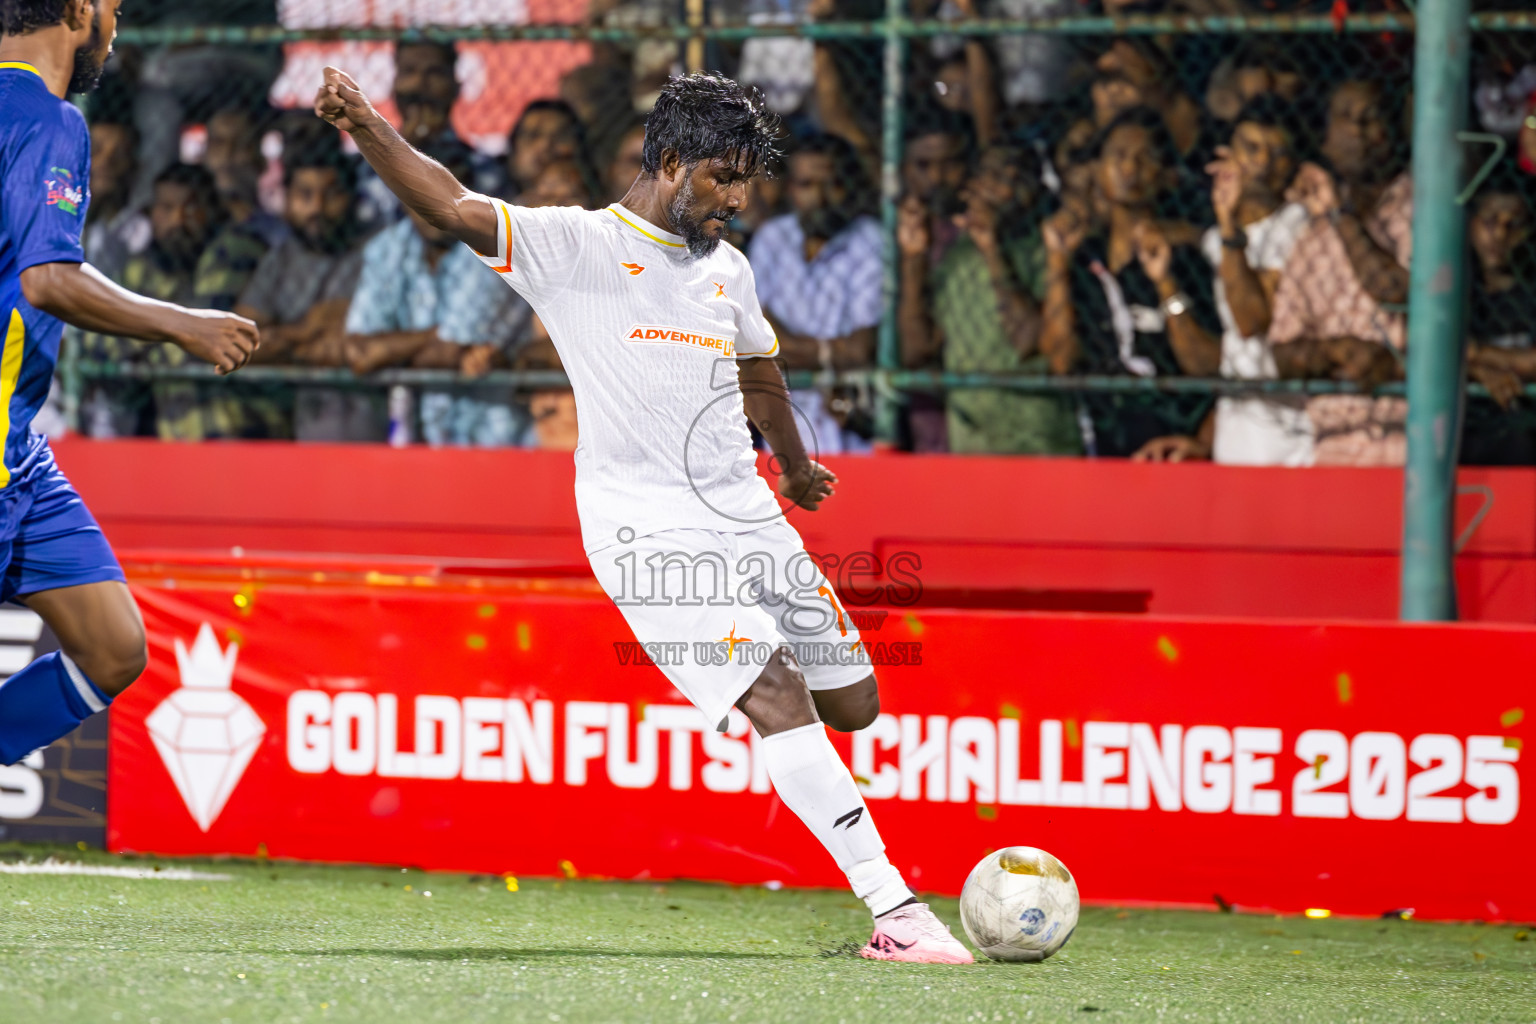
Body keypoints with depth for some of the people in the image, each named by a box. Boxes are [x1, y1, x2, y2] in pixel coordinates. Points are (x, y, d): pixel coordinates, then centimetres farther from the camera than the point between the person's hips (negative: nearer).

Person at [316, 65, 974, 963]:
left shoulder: (728, 268, 14)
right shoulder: (578, 247, -5)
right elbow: (455, 209, -16)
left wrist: (797, 467, 48)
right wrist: (369, 128, -32)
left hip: (748, 516, 7)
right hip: (650, 532, -7)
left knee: (851, 702, 8)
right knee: (781, 702, -19)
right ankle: (895, 910, -21)